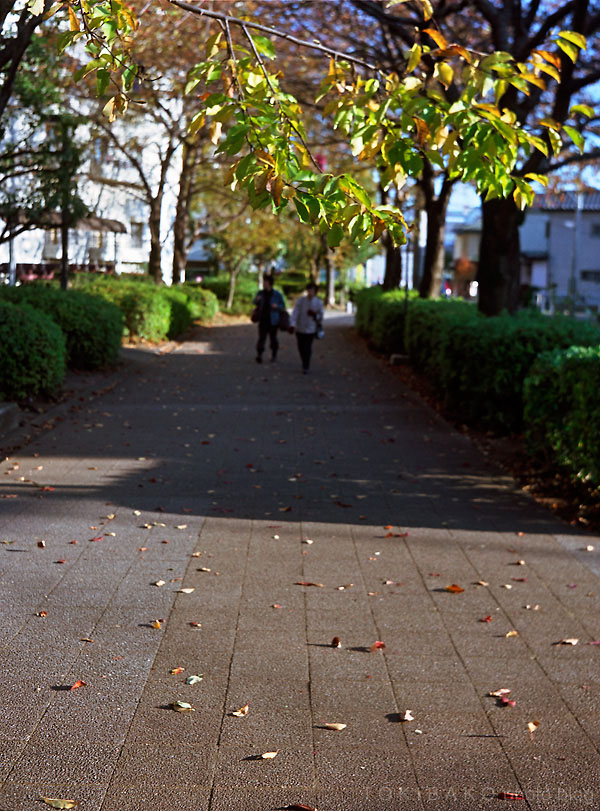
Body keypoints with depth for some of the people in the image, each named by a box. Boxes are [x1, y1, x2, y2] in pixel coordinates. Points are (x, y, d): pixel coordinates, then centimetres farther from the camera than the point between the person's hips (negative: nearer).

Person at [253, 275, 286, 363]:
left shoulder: (277, 294, -4)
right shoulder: (260, 293, 4)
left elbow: (283, 306, 3)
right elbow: (255, 303, 17)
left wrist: (277, 306, -19)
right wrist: (257, 300, -7)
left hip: (273, 320, -2)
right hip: (263, 319, 2)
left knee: (273, 338, 7)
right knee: (261, 337, -10)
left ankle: (274, 355, 25)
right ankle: (259, 355, -18)